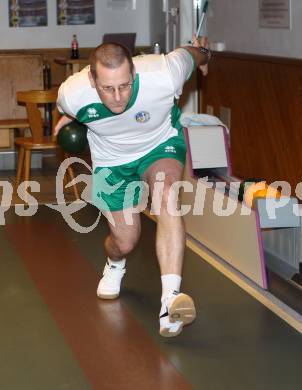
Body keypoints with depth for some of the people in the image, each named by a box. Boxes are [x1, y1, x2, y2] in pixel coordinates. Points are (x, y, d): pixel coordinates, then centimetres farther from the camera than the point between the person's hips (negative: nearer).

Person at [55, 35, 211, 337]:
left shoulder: (162, 77, -37)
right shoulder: (73, 95, -32)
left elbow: (187, 53, -11)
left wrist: (202, 54, 13)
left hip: (160, 144, -1)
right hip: (111, 159, 2)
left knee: (166, 196, -34)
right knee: (125, 242, 4)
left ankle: (170, 300, -44)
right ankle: (114, 266, 47)